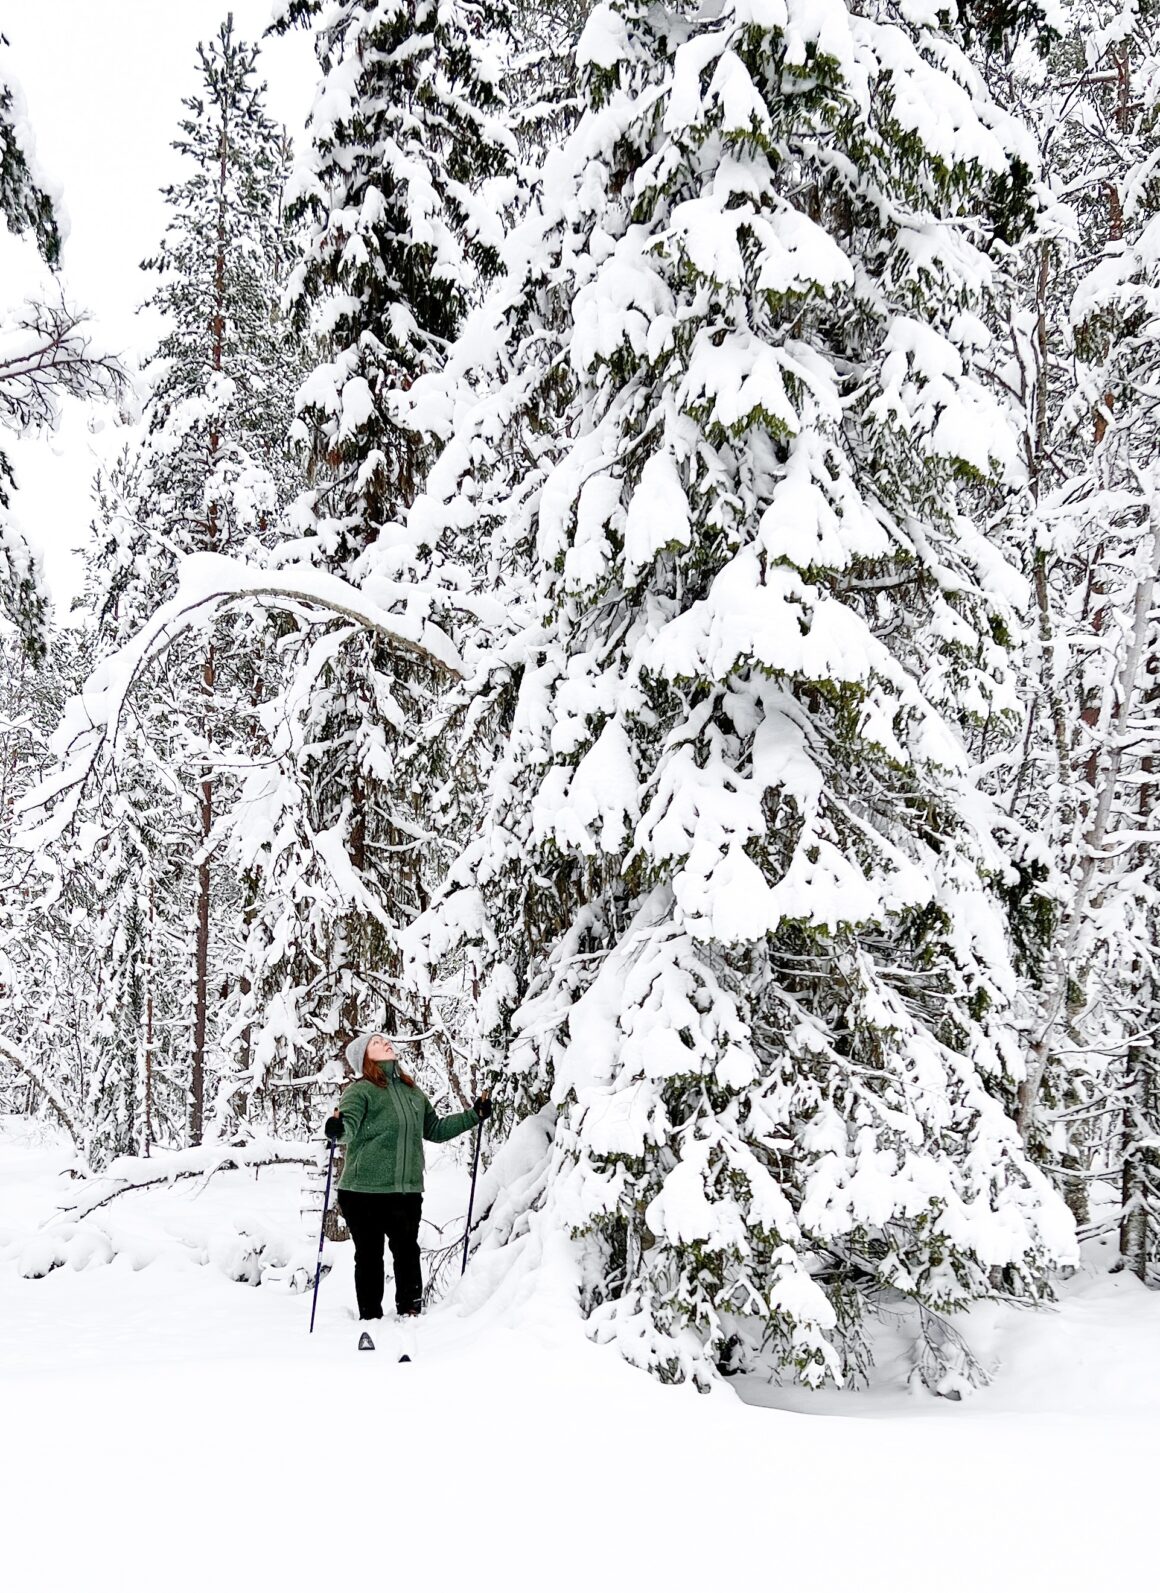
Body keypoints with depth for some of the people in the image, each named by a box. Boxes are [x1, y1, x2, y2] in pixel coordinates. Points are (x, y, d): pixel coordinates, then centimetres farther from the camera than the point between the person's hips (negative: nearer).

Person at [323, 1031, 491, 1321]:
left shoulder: (412, 1091, 16)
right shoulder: (360, 1091, -5)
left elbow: (434, 1129, 26)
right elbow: (350, 1126, -22)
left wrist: (474, 1115, 24)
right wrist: (337, 1128, -45)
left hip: (406, 1190, 5)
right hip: (364, 1190, -5)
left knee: (407, 1251, 9)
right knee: (369, 1255, 3)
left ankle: (410, 1311, 23)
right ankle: (370, 1317, 13)